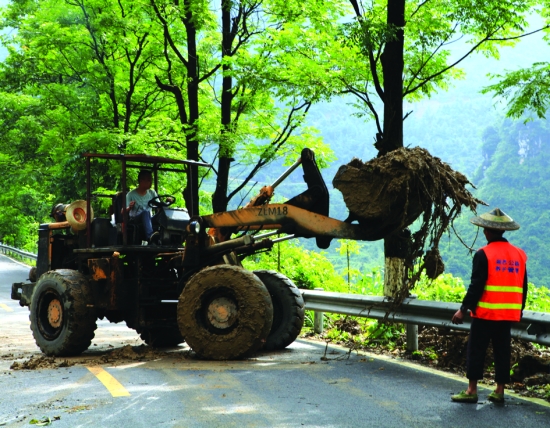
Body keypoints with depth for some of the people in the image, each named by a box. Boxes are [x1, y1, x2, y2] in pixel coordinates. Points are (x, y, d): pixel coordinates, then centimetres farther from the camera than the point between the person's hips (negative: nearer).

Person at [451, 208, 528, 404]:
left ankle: (471, 390, 4)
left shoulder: (484, 254, -10)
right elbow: (523, 286, 11)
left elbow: (476, 285, -13)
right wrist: (520, 309, 20)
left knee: (476, 350, 2)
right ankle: (499, 391, 14)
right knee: (502, 351, 11)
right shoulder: (519, 254, 7)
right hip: (509, 314, 5)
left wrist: (464, 309, -8)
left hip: (485, 313, -5)